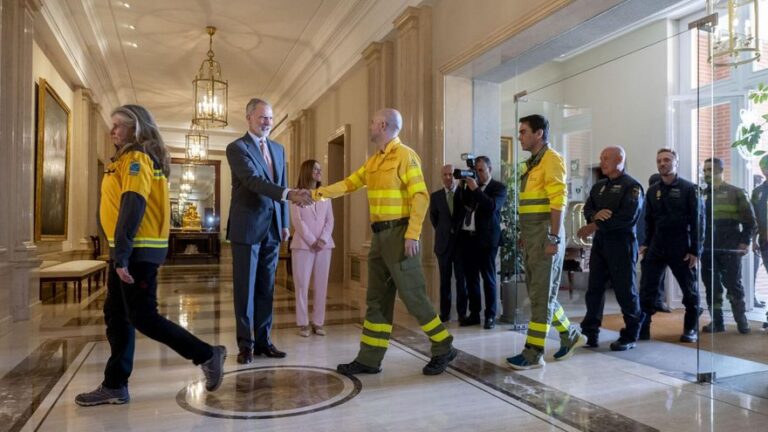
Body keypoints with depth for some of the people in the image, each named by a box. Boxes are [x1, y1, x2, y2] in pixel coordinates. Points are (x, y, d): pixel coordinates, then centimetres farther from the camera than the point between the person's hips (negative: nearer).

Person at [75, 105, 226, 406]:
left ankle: (207, 355, 2)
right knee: (116, 316, 12)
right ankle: (115, 386, 21)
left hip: (138, 250, -10)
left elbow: (132, 209, -22)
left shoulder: (136, 159, -12)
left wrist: (121, 256, -26)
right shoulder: (129, 159, 20)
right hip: (133, 249, 10)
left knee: (142, 316, -7)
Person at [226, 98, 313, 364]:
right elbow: (254, 180, -22)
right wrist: (289, 194, -34)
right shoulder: (237, 148, -6)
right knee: (245, 287, 3)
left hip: (271, 229, 6)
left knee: (266, 287, 10)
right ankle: (246, 343, 13)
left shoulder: (278, 149, 14)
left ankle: (263, 340, 20)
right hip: (247, 228, -6)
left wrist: (284, 223, 10)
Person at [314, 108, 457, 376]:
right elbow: (349, 184, 17)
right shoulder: (373, 161, 17)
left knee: (412, 295, -4)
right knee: (377, 299, 9)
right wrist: (319, 193, 8)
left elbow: (420, 197, -15)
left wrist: (412, 235, -20)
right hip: (380, 235, 8)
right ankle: (369, 359, 15)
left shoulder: (405, 156, -8)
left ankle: (443, 348, 13)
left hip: (399, 234, -8)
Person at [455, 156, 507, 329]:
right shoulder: (469, 186, 16)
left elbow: (493, 206, -17)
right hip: (467, 237, 5)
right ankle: (474, 314, 16)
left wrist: (476, 189, -17)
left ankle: (490, 316, 8)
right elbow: (460, 204, 10)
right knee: (471, 278, 8)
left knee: (488, 278, 1)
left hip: (486, 238, -5)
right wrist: (462, 186, 0)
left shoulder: (499, 187, 0)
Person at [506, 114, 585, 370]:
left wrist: (554, 238, -20)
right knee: (537, 293, 14)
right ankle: (570, 336, 29)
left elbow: (558, 200, -17)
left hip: (545, 237, -9)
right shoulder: (533, 162, 18)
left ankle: (533, 353, 5)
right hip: (532, 238, 9)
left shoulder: (551, 159, -9)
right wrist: (524, 234, 15)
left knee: (541, 295, -3)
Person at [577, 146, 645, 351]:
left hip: (622, 243, -6)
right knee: (594, 289, 6)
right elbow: (587, 209, 9)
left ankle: (630, 336, 14)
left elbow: (628, 216, -18)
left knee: (625, 290, 1)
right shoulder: (598, 187, 18)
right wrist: (595, 215, -15)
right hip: (599, 243, 6)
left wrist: (596, 226, -20)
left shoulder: (632, 186, -4)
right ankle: (590, 333, 13)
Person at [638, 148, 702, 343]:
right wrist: (646, 243, 5)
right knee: (647, 289, -3)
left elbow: (697, 220, -6)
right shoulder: (652, 191, 10)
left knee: (690, 290, 10)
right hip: (656, 246, 3)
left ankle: (691, 329, 25)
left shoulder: (689, 188, -3)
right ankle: (642, 328, 2)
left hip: (682, 247, -3)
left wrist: (695, 250, -11)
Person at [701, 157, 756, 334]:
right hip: (707, 249, 4)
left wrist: (745, 242, -9)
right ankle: (716, 321, 11)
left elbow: (749, 220, 1)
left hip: (730, 248, -3)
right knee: (711, 286, 4)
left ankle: (741, 320, 12)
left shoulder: (736, 193, 3)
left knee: (733, 284, -1)